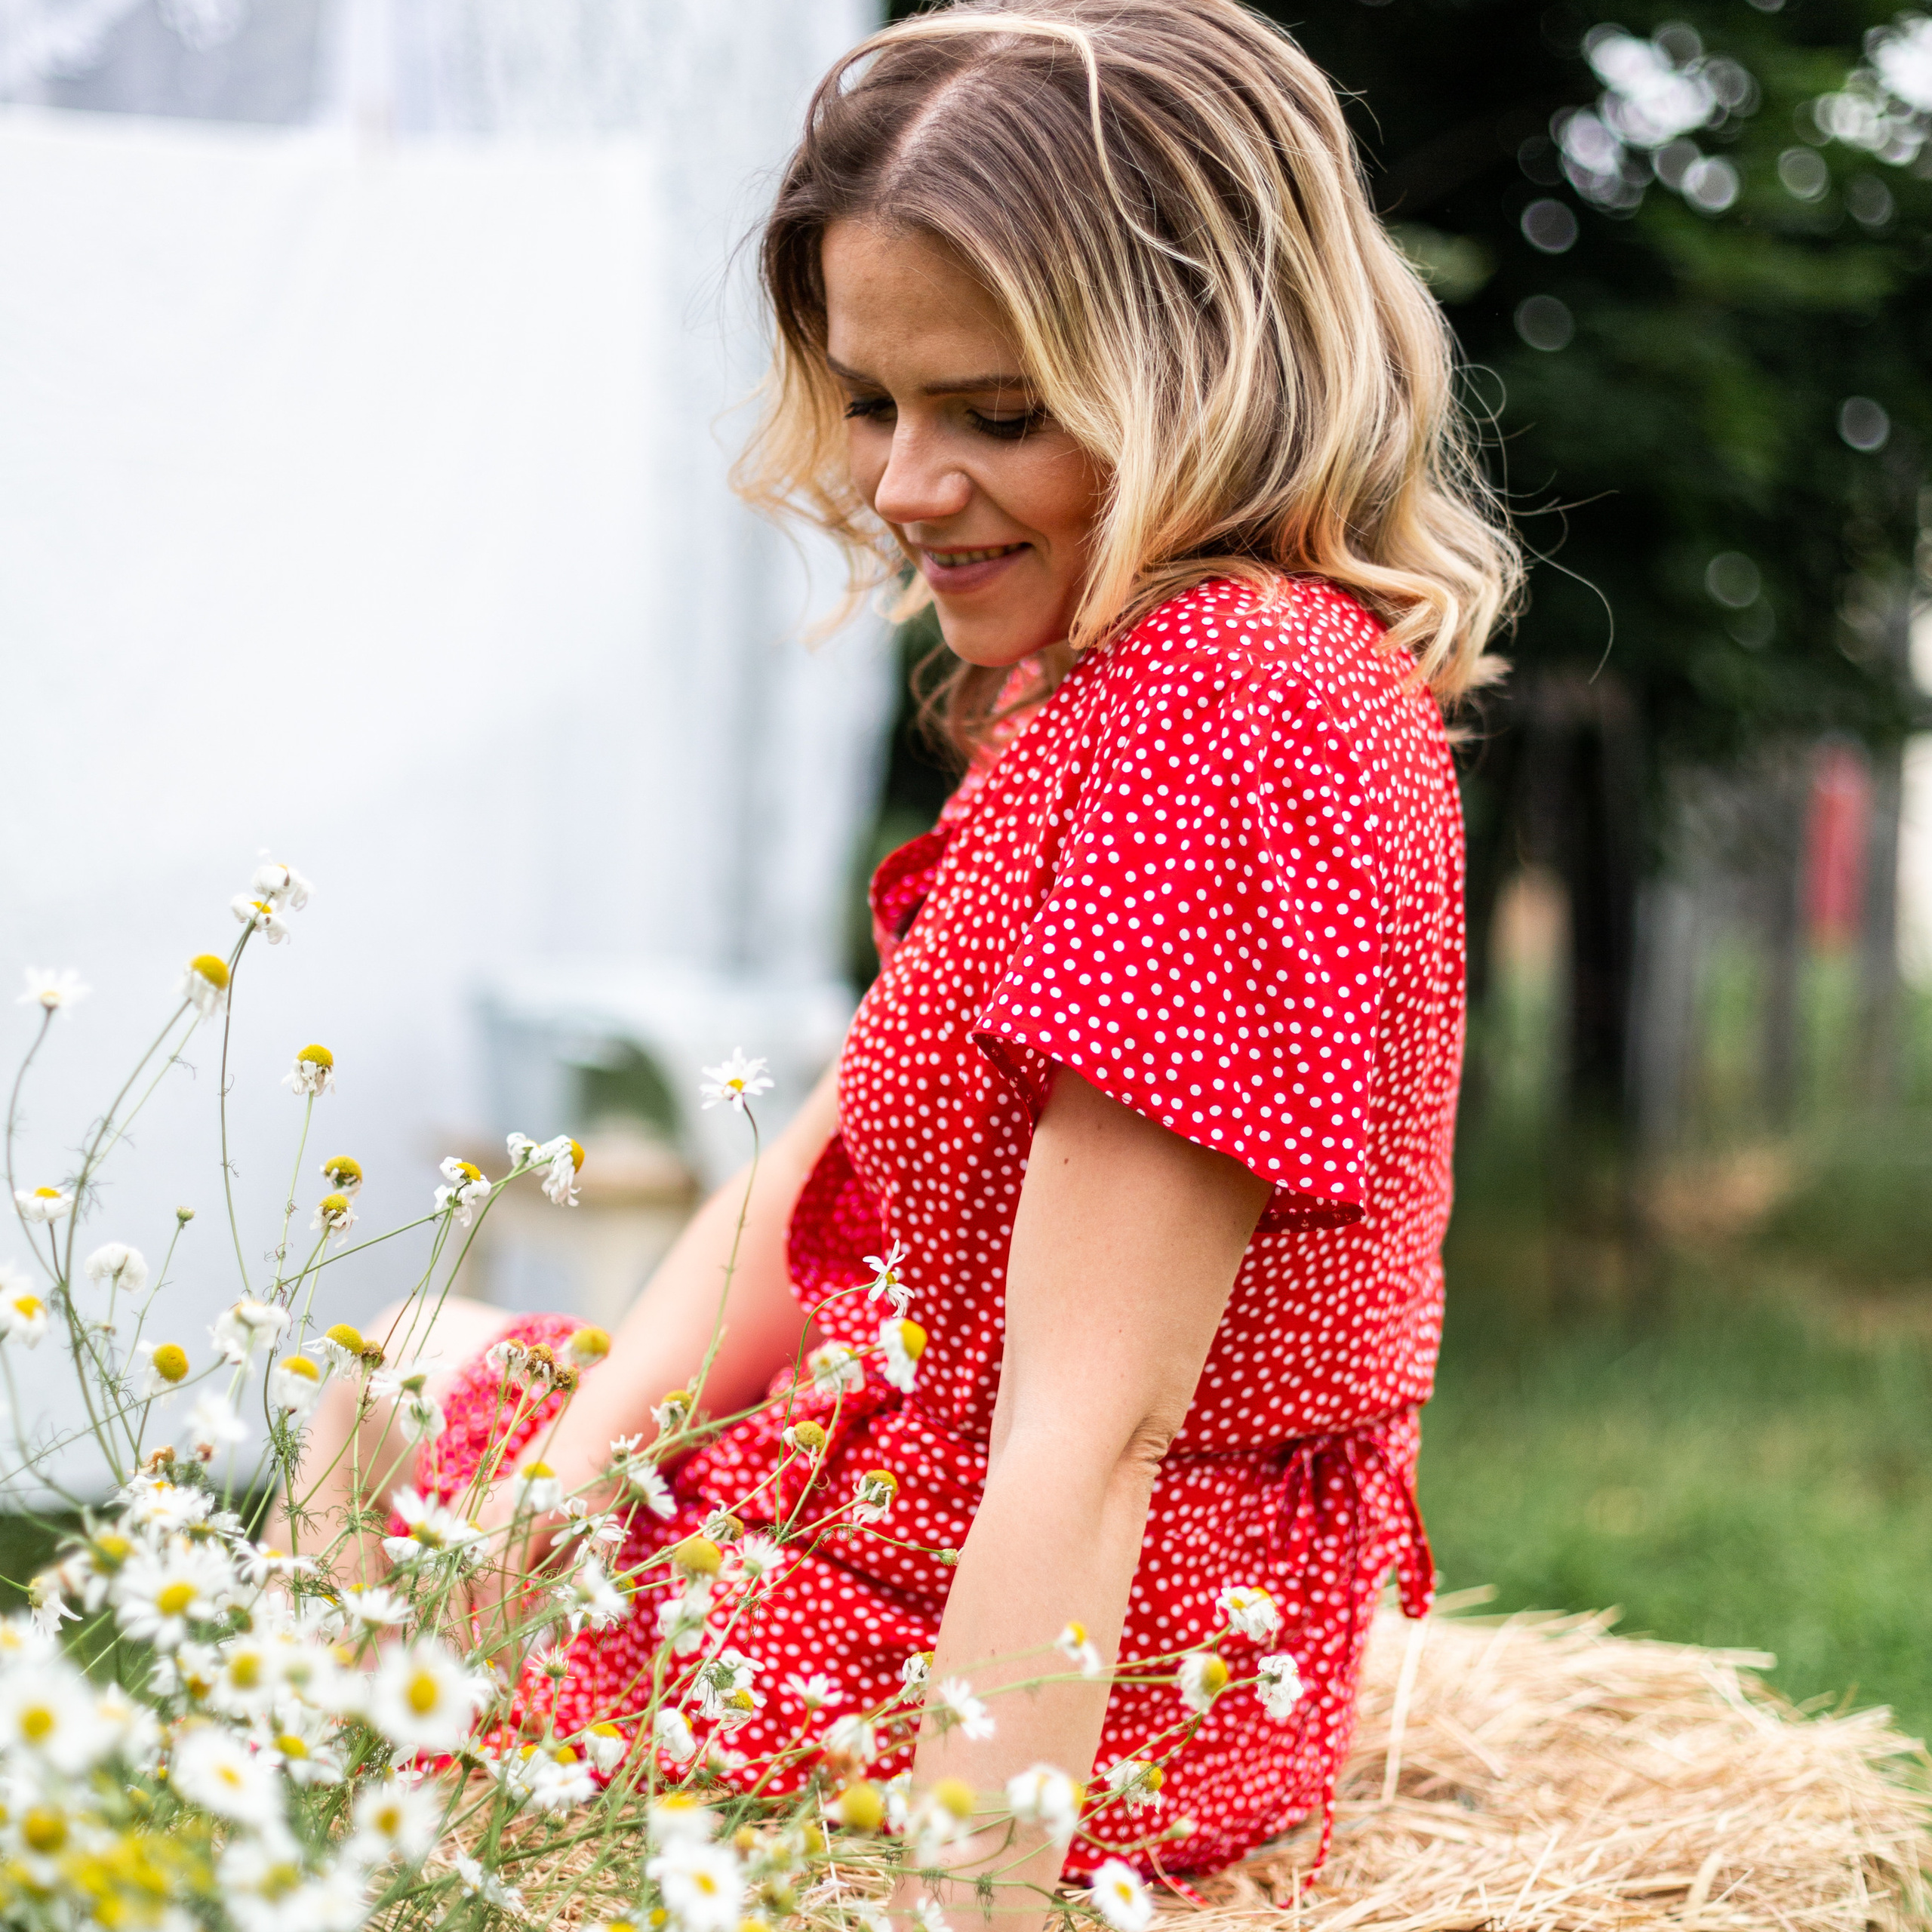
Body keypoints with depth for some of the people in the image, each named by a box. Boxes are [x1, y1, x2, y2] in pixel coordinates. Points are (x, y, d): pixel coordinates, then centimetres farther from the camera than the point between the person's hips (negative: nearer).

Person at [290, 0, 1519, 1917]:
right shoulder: (1107, 681, 6)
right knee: (426, 1375, 28)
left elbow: (1088, 1435, -30)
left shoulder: (1221, 707, -27)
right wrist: (536, 1506, -8)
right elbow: (813, 1179, 4)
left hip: (1060, 1687, -9)